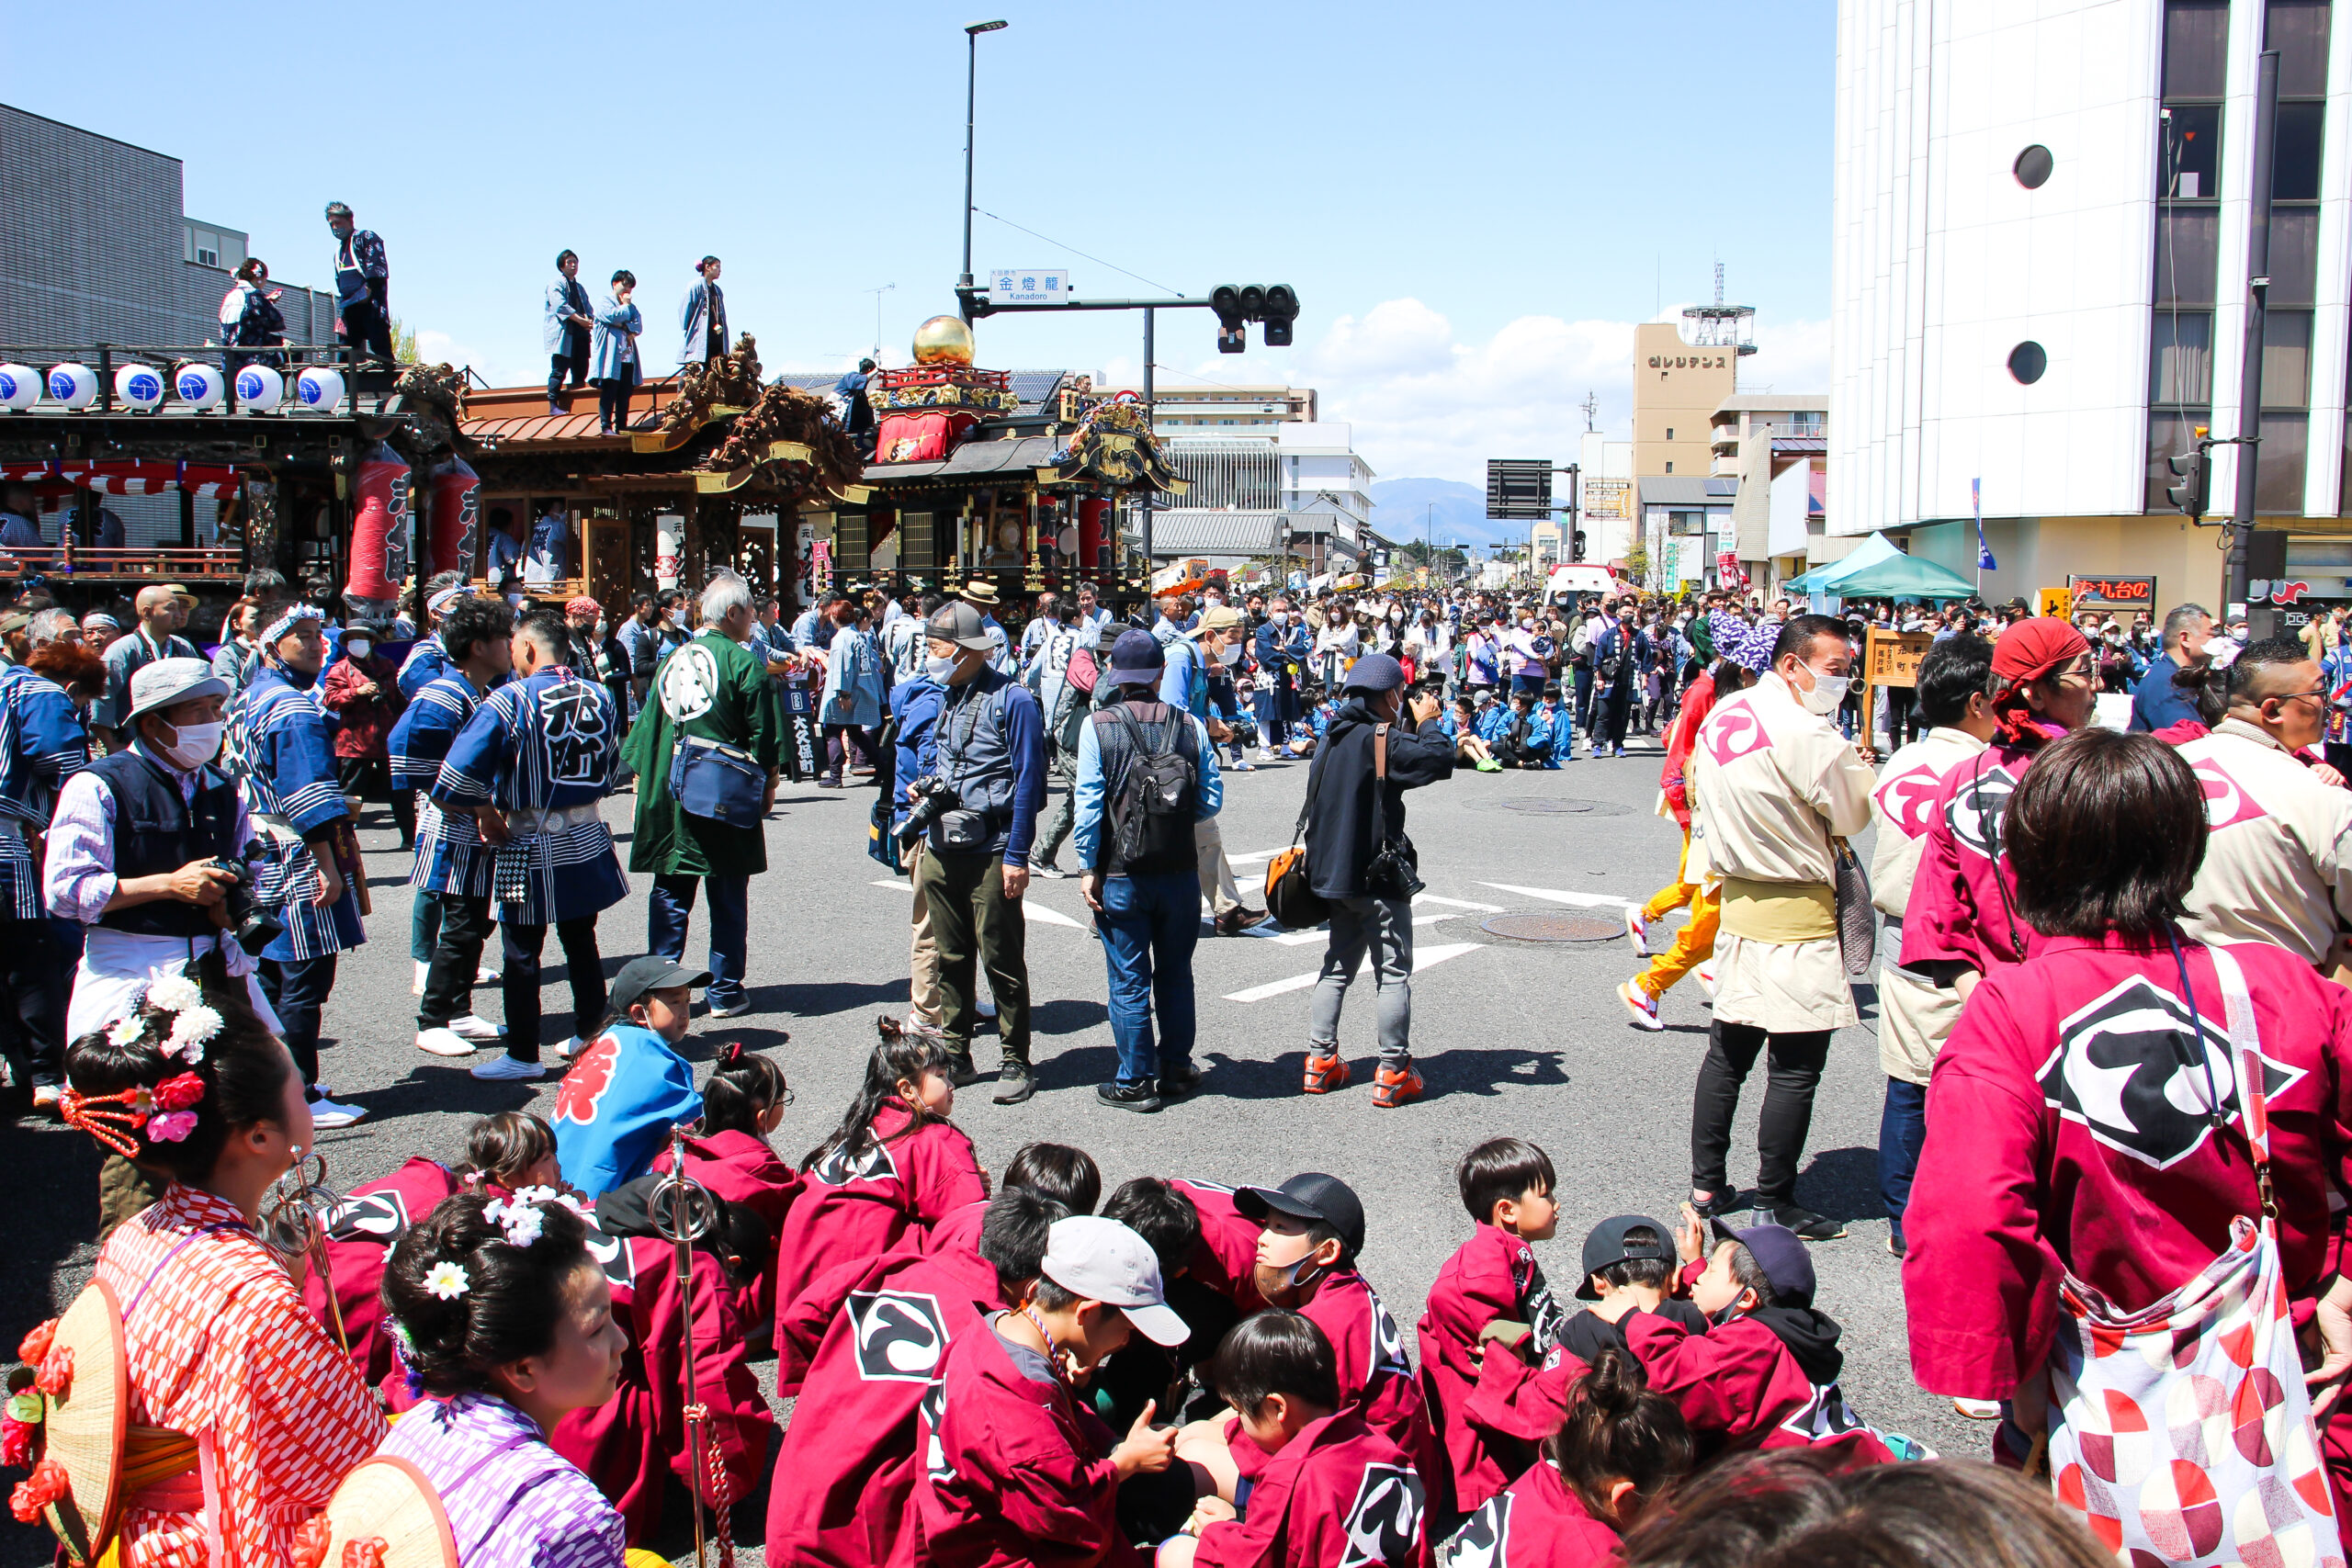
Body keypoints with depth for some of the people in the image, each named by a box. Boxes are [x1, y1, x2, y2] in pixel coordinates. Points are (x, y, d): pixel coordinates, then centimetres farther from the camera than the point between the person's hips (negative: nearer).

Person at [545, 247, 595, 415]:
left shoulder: (579, 288, 23)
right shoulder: (555, 285, 1)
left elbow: (587, 308, 16)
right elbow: (561, 306, -13)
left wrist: (590, 320, -7)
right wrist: (580, 320, -22)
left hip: (580, 334, 7)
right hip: (562, 334, -7)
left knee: (580, 371, 3)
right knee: (559, 370, -10)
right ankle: (554, 405, -10)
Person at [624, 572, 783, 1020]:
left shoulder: (674, 659, 7)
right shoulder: (745, 663, -9)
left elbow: (647, 728, 11)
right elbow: (765, 737, -9)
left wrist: (647, 783, 18)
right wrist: (768, 788, 4)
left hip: (669, 795, 5)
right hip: (725, 795, -4)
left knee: (670, 894, 10)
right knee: (728, 898, 5)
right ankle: (725, 992, 10)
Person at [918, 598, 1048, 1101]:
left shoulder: (1012, 700, -10)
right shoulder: (944, 698, 13)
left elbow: (1029, 780, -12)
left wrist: (1017, 856, -15)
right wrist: (916, 787, 5)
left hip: (991, 851, -7)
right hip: (942, 847, 7)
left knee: (1001, 960, -1)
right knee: (950, 957, 12)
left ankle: (1016, 1063, 10)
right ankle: (955, 1055, 23)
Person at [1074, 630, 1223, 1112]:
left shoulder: (1097, 726, -10)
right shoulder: (1190, 725, -4)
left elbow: (1088, 804, -12)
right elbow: (1211, 801, -1)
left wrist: (1088, 868, -4)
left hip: (1121, 874, -2)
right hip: (1180, 872, 3)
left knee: (1129, 982, 6)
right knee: (1175, 975, 16)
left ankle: (1134, 1082, 12)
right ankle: (1176, 1068, 27)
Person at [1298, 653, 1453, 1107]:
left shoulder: (1333, 737, 8)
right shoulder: (1381, 739, -18)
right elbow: (1440, 760, -26)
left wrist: (1413, 725, 13)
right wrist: (1427, 722, -5)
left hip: (1335, 870, 8)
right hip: (1378, 874, -8)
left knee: (1338, 965, 17)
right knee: (1394, 972, 0)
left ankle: (1321, 1060, 17)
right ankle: (1393, 1073, 3)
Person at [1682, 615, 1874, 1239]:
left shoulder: (1722, 715, 6)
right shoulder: (1809, 737, -20)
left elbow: (1700, 802, 16)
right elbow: (1854, 817, -8)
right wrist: (1859, 770, 7)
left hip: (1737, 902, 8)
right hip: (1798, 916, -8)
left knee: (1728, 1052, 16)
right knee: (1796, 1066, 1)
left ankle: (1706, 1184, 23)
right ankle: (1775, 1204, 8)